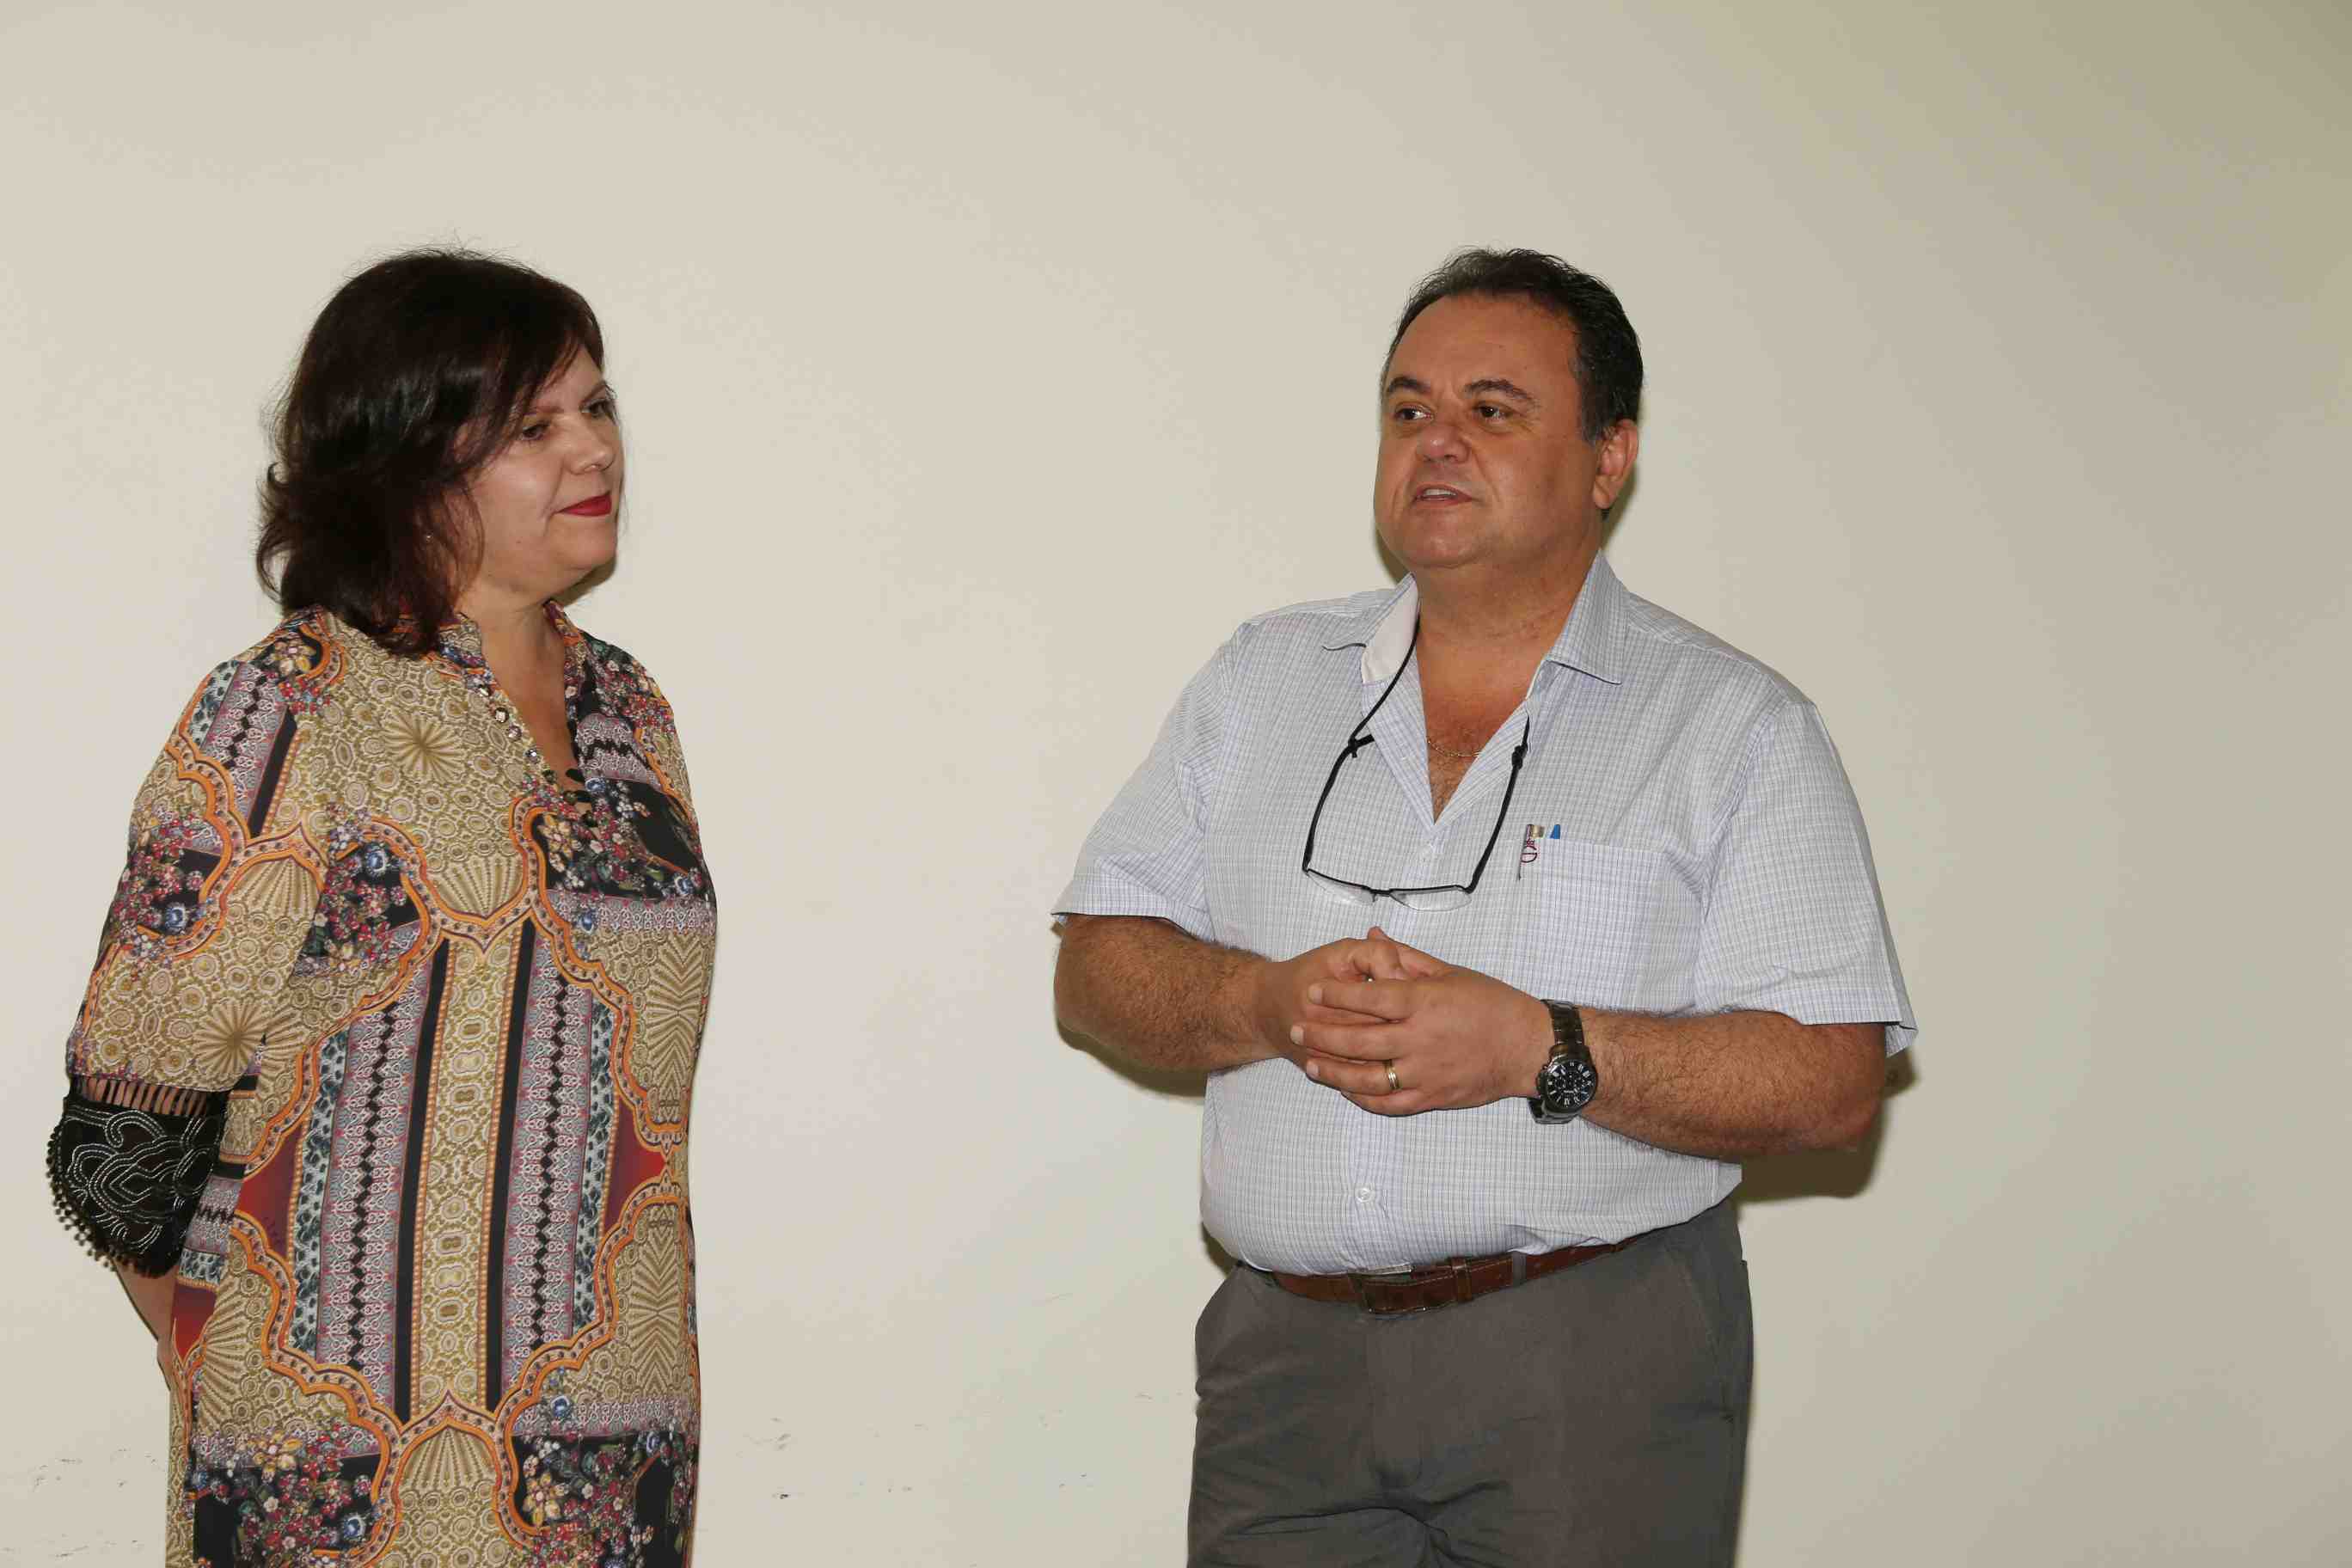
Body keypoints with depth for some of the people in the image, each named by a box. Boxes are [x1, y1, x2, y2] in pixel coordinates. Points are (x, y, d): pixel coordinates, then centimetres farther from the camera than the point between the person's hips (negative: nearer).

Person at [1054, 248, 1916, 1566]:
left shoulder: (1737, 727, 1)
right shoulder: (1263, 680, 13)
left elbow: (1832, 1084, -7)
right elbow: (1097, 973, 10)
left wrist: (1539, 1049, -18)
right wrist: (1269, 1004, -10)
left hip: (1593, 1377, -3)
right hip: (1287, 1360, 3)